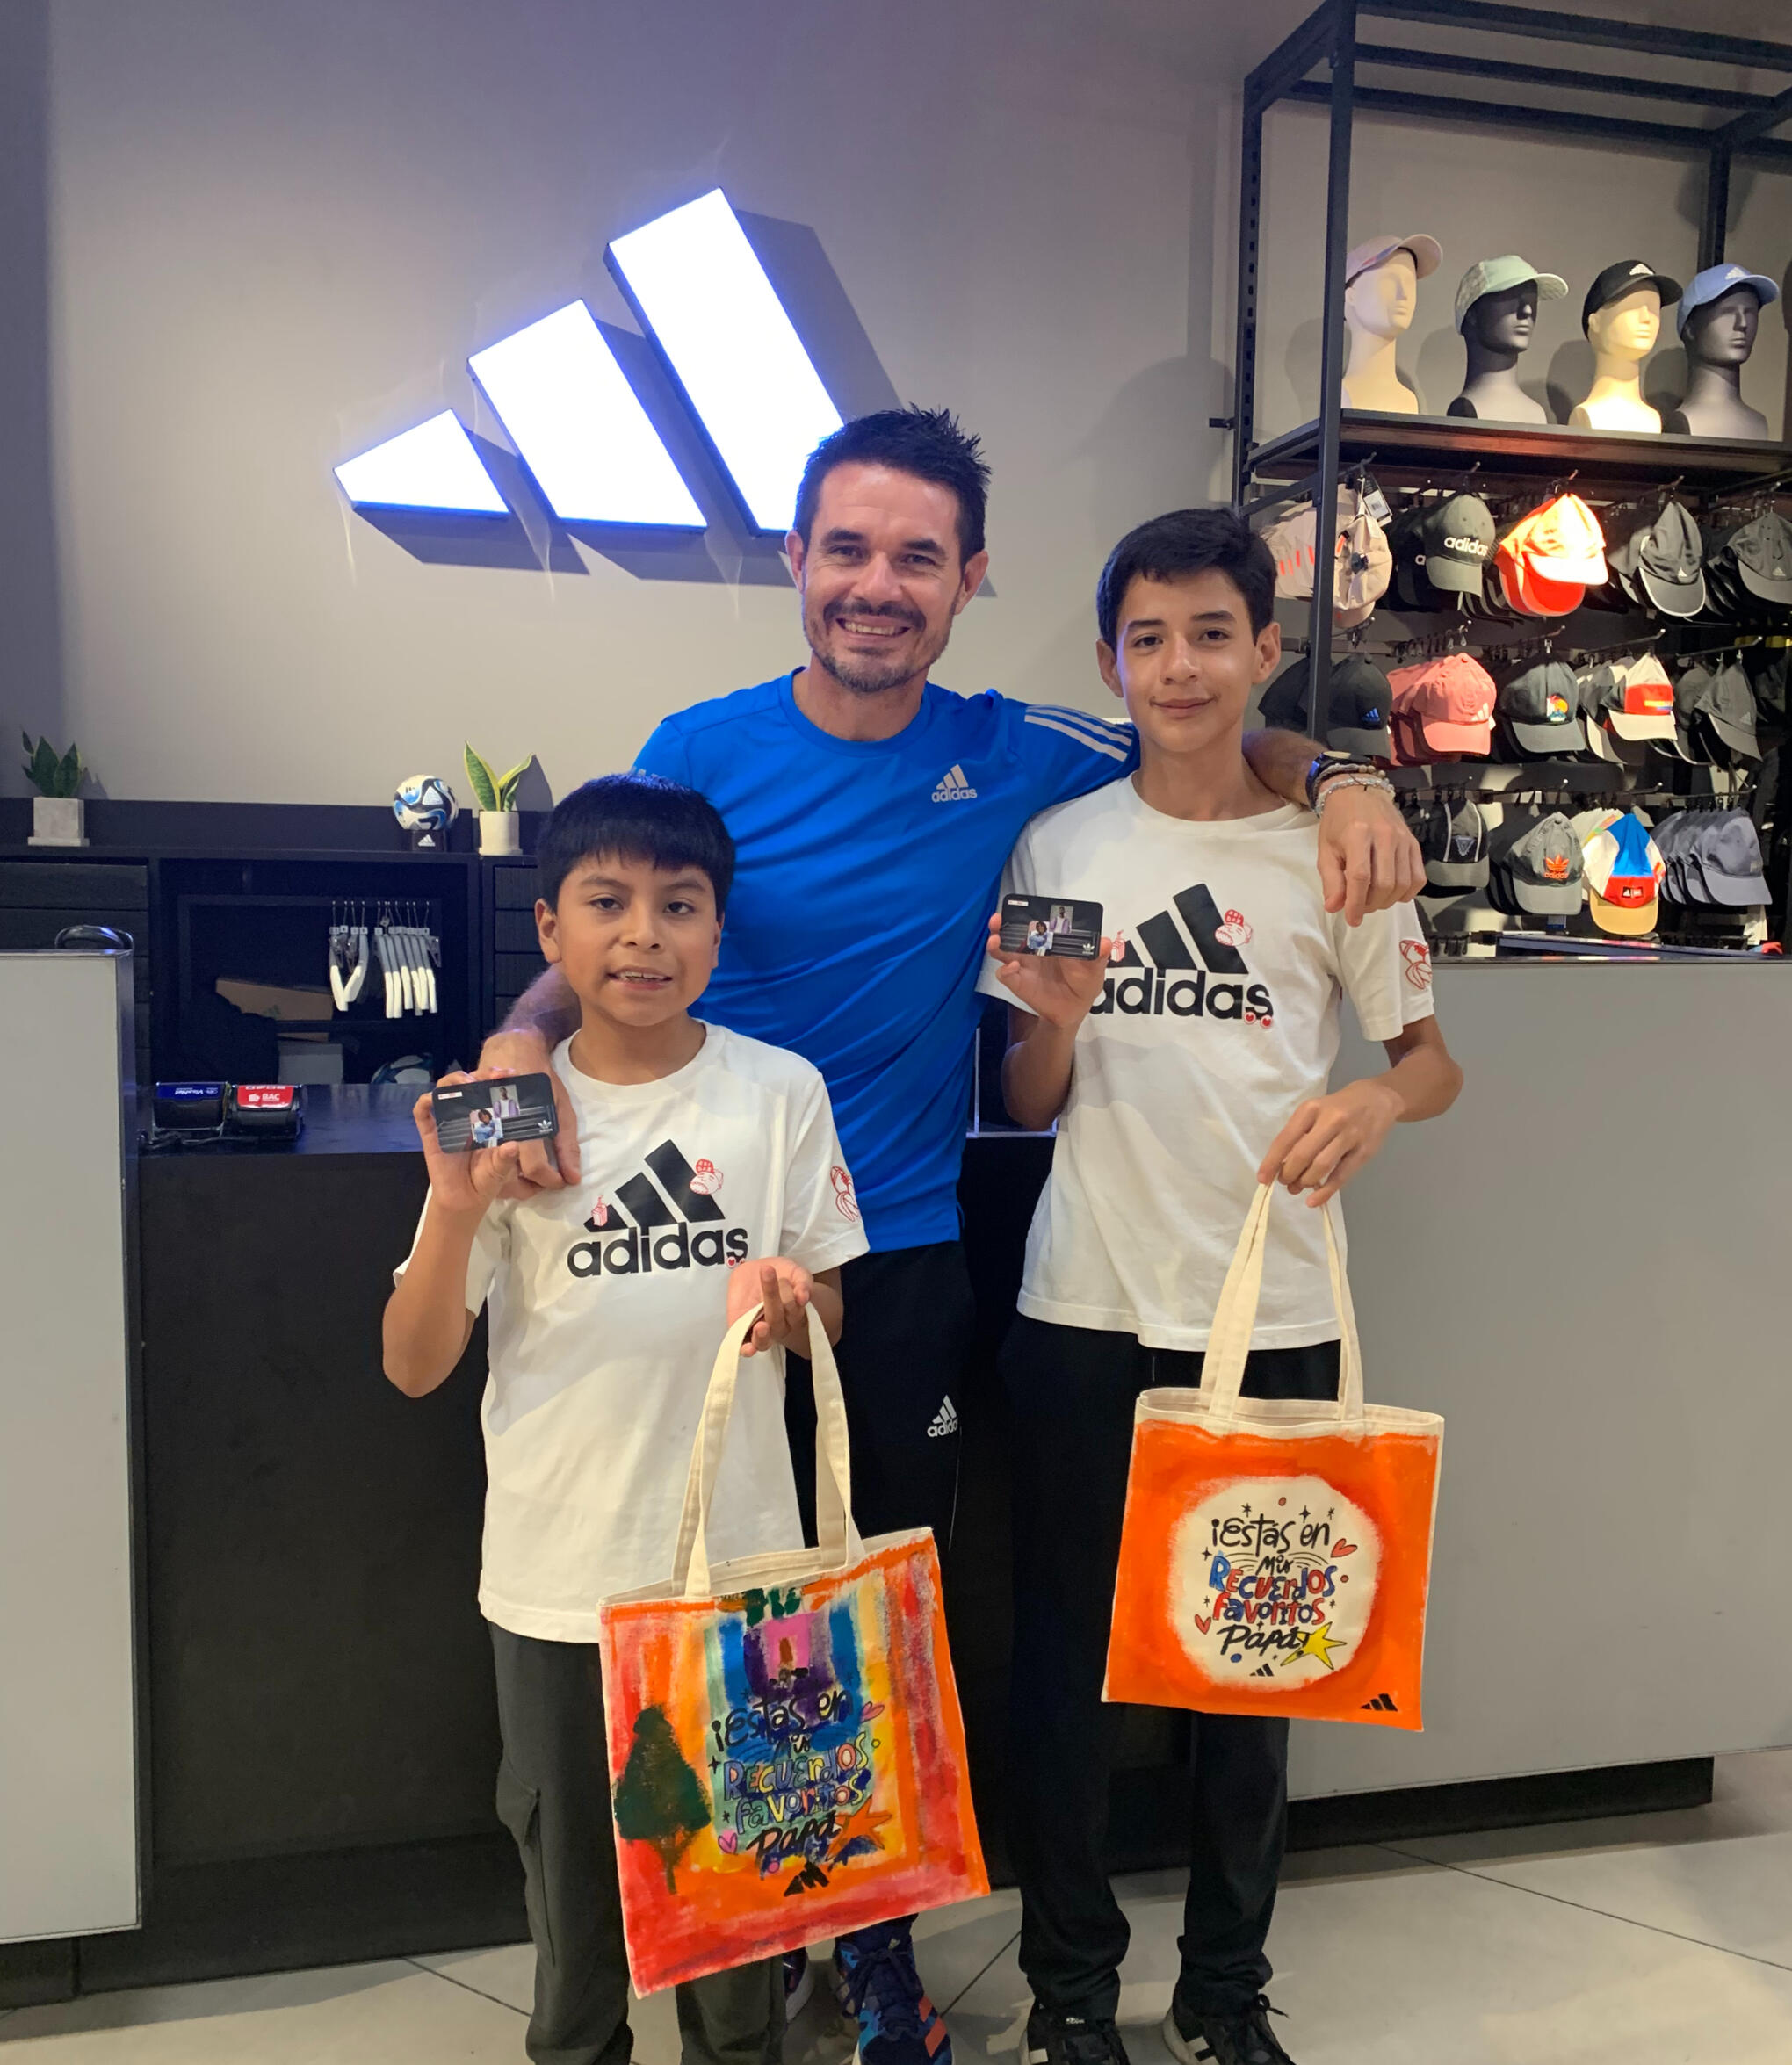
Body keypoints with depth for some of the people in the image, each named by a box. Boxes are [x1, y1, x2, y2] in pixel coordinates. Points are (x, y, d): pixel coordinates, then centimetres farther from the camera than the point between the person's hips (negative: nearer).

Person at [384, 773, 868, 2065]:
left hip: (739, 1557, 0)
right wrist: (456, 1211, -21)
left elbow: (830, 1316, 2)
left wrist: (788, 1302, -21)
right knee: (572, 1868, 19)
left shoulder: (780, 1092, -6)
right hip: (559, 1571, 1)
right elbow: (415, 1370, -5)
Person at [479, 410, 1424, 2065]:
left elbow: (1220, 745, 11)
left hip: (908, 1260, 1)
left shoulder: (1010, 758, -1)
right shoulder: (702, 751, -4)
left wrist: (1338, 789, -9)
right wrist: (525, 1040, -24)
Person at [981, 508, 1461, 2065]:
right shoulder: (1058, 846, 3)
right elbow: (1028, 1107, 6)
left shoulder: (1332, 847, 1)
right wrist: (1057, 1022, -15)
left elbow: (1435, 1059, 7)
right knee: (1067, 1651, 9)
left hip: (1276, 1318, 0)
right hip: (1087, 1311, 1)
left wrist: (1374, 1101, -15)